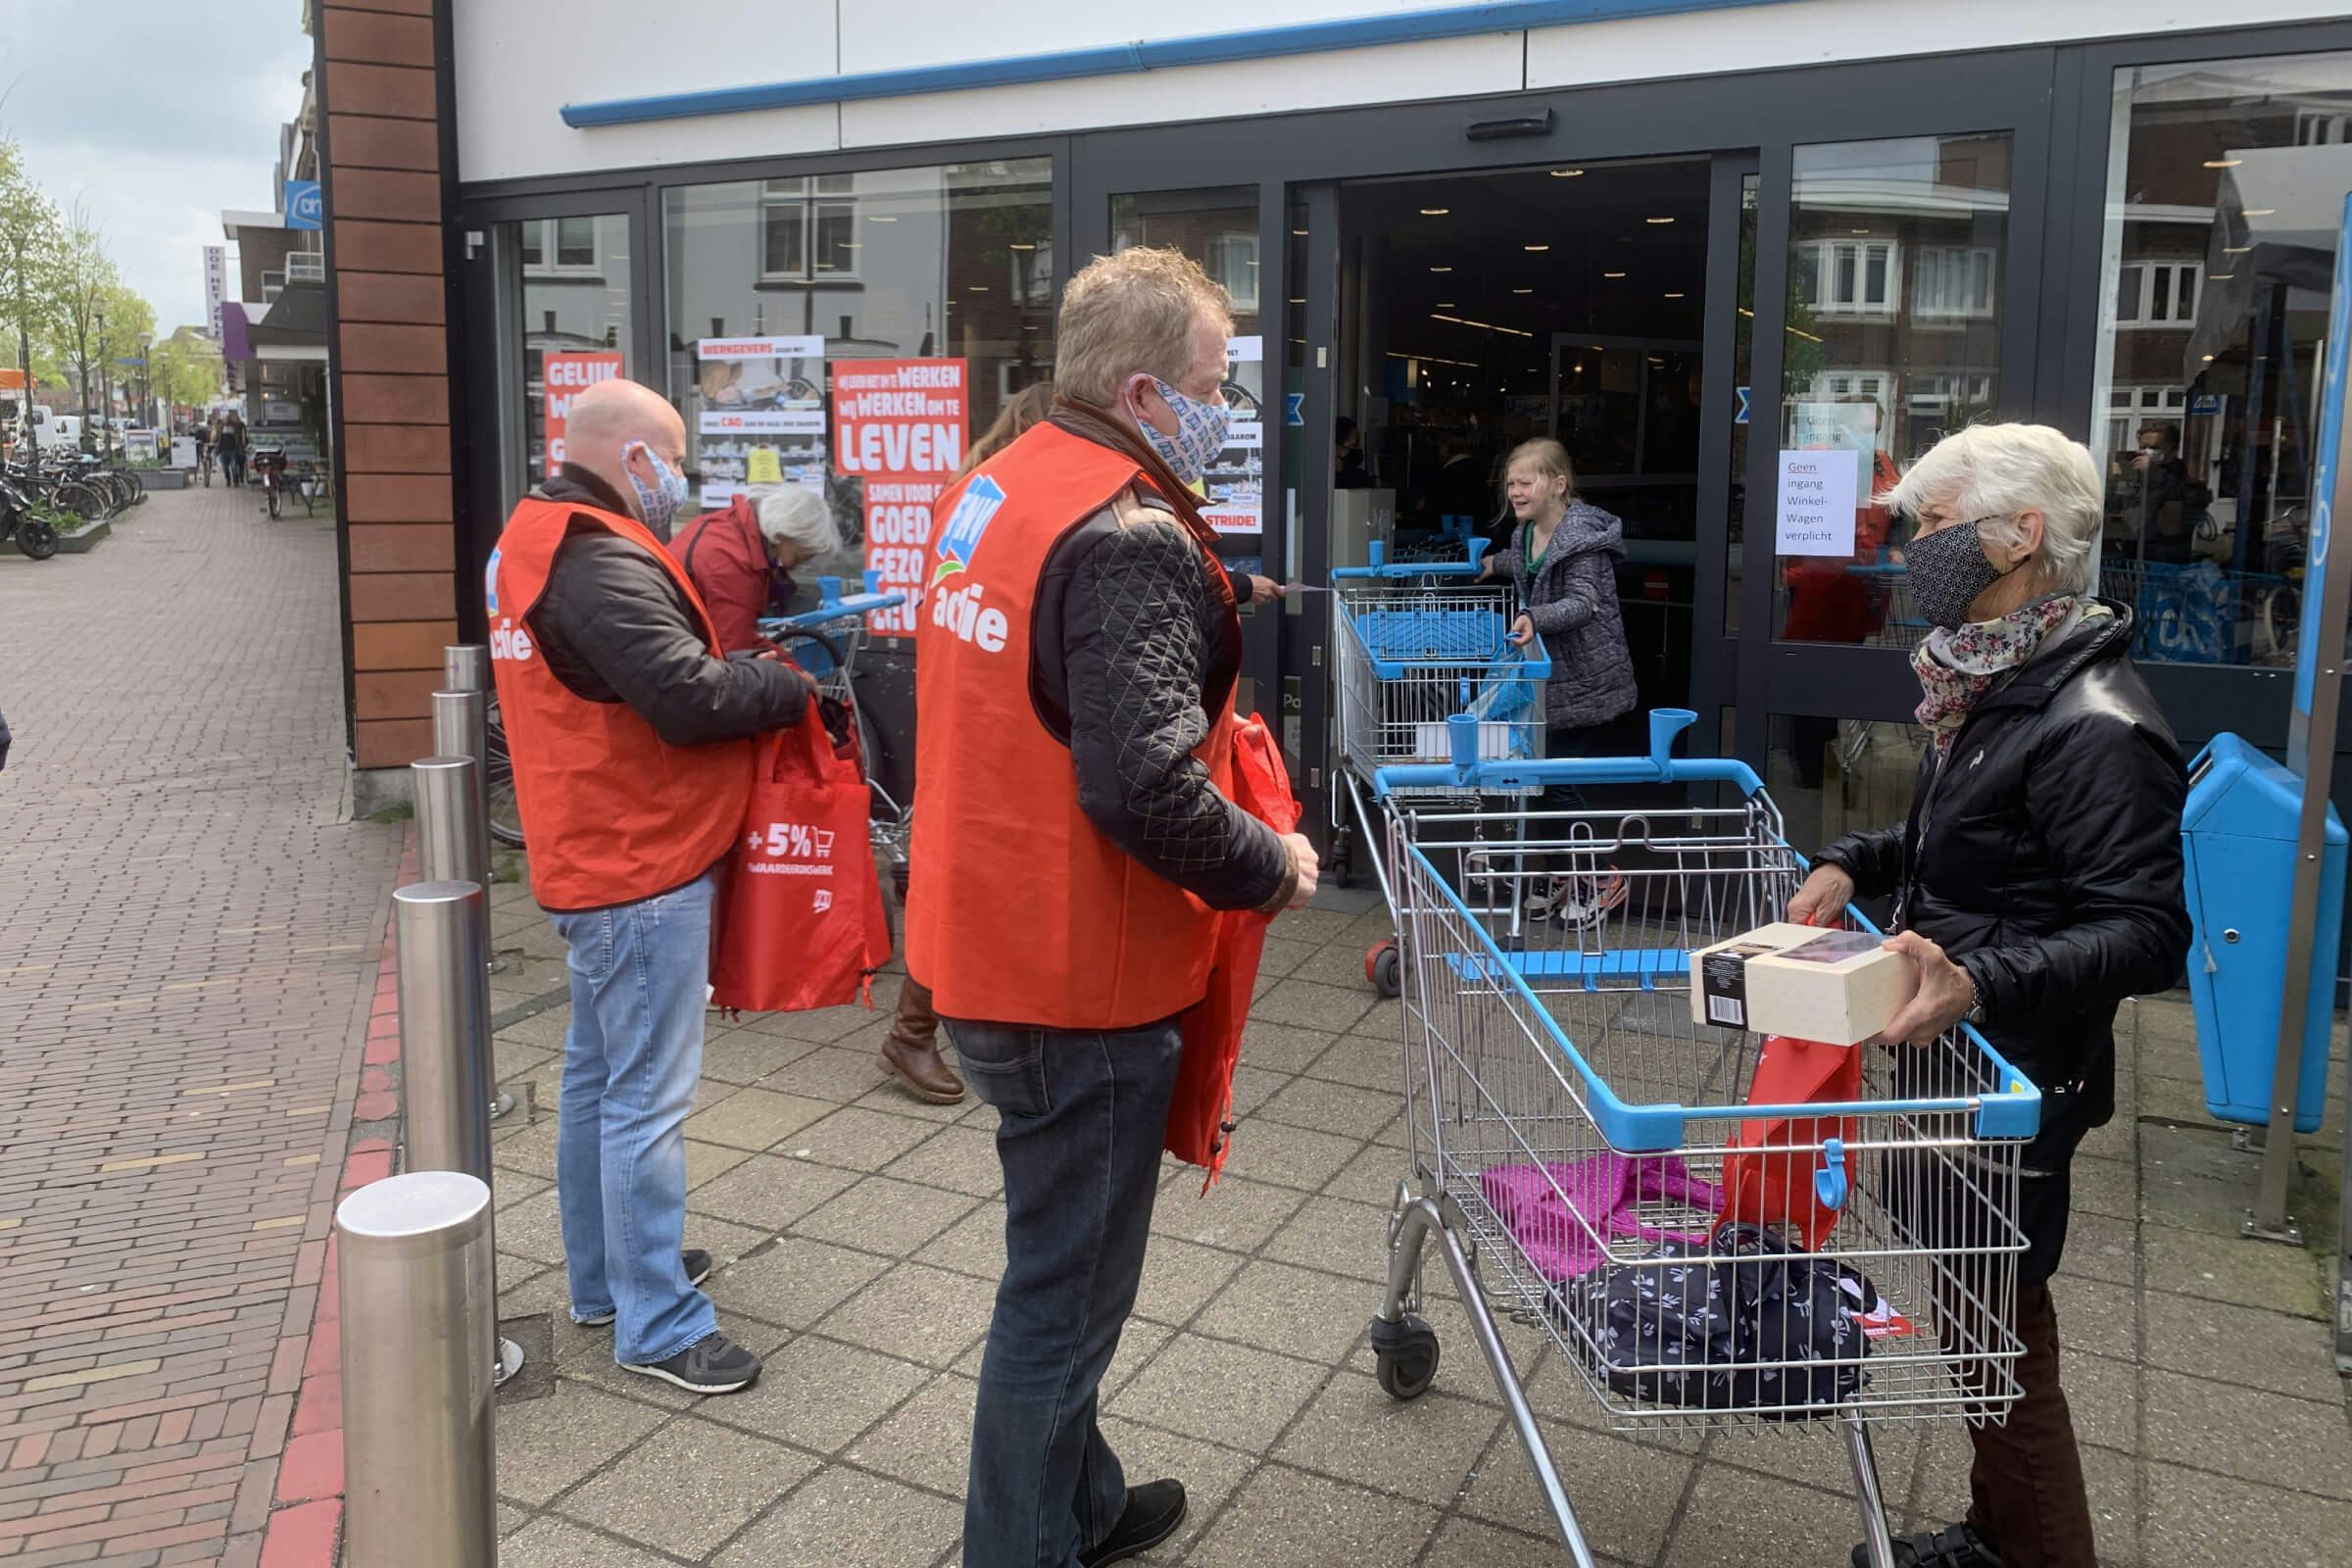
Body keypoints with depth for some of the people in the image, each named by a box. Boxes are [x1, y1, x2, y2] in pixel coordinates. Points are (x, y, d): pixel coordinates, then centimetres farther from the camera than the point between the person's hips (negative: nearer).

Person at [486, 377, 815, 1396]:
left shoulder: (538, 540, 13)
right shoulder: (598, 564, -21)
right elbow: (689, 697, -26)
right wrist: (793, 684, -12)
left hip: (593, 859, 11)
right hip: (643, 866, -11)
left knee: (598, 1075, 20)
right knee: (647, 1098, -3)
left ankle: (604, 1276, 34)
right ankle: (656, 1324, 7)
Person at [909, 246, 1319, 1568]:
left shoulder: (996, 488, 8)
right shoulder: (1130, 541, -22)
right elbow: (1145, 793, -30)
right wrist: (1275, 868, -14)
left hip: (985, 945, 10)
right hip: (1080, 976, -10)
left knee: (1060, 1260, 25)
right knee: (1067, 1289, 6)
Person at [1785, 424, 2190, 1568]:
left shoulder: (2095, 726, -22)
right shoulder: (1992, 683, 7)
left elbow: (2147, 933, -24)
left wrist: (1982, 984, -38)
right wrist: (1854, 864, 4)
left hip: (2015, 1081, -9)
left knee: (2000, 1333, 4)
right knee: (1971, 1308, 21)